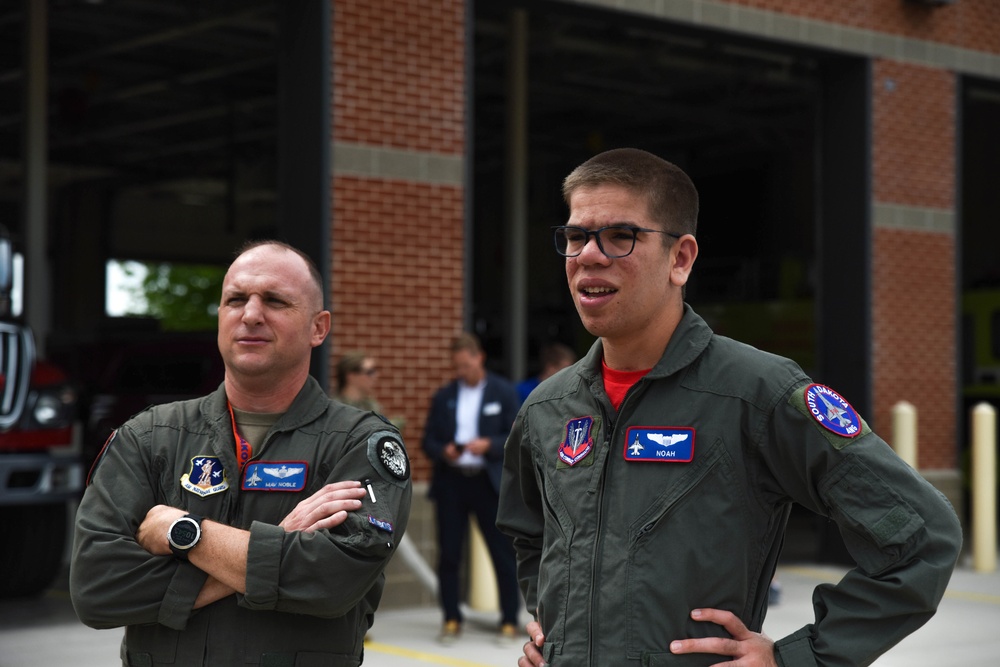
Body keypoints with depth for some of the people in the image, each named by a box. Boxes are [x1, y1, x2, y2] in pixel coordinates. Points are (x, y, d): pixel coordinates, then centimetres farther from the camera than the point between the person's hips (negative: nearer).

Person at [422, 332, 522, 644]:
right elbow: (428, 441, 8)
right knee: (448, 555, 4)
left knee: (504, 555, 1)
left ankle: (509, 621, 10)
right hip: (450, 481, 2)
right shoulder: (443, 396, 10)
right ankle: (451, 620, 15)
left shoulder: (504, 393, 2)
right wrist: (443, 451, -13)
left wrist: (488, 445, -19)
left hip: (489, 482, -2)